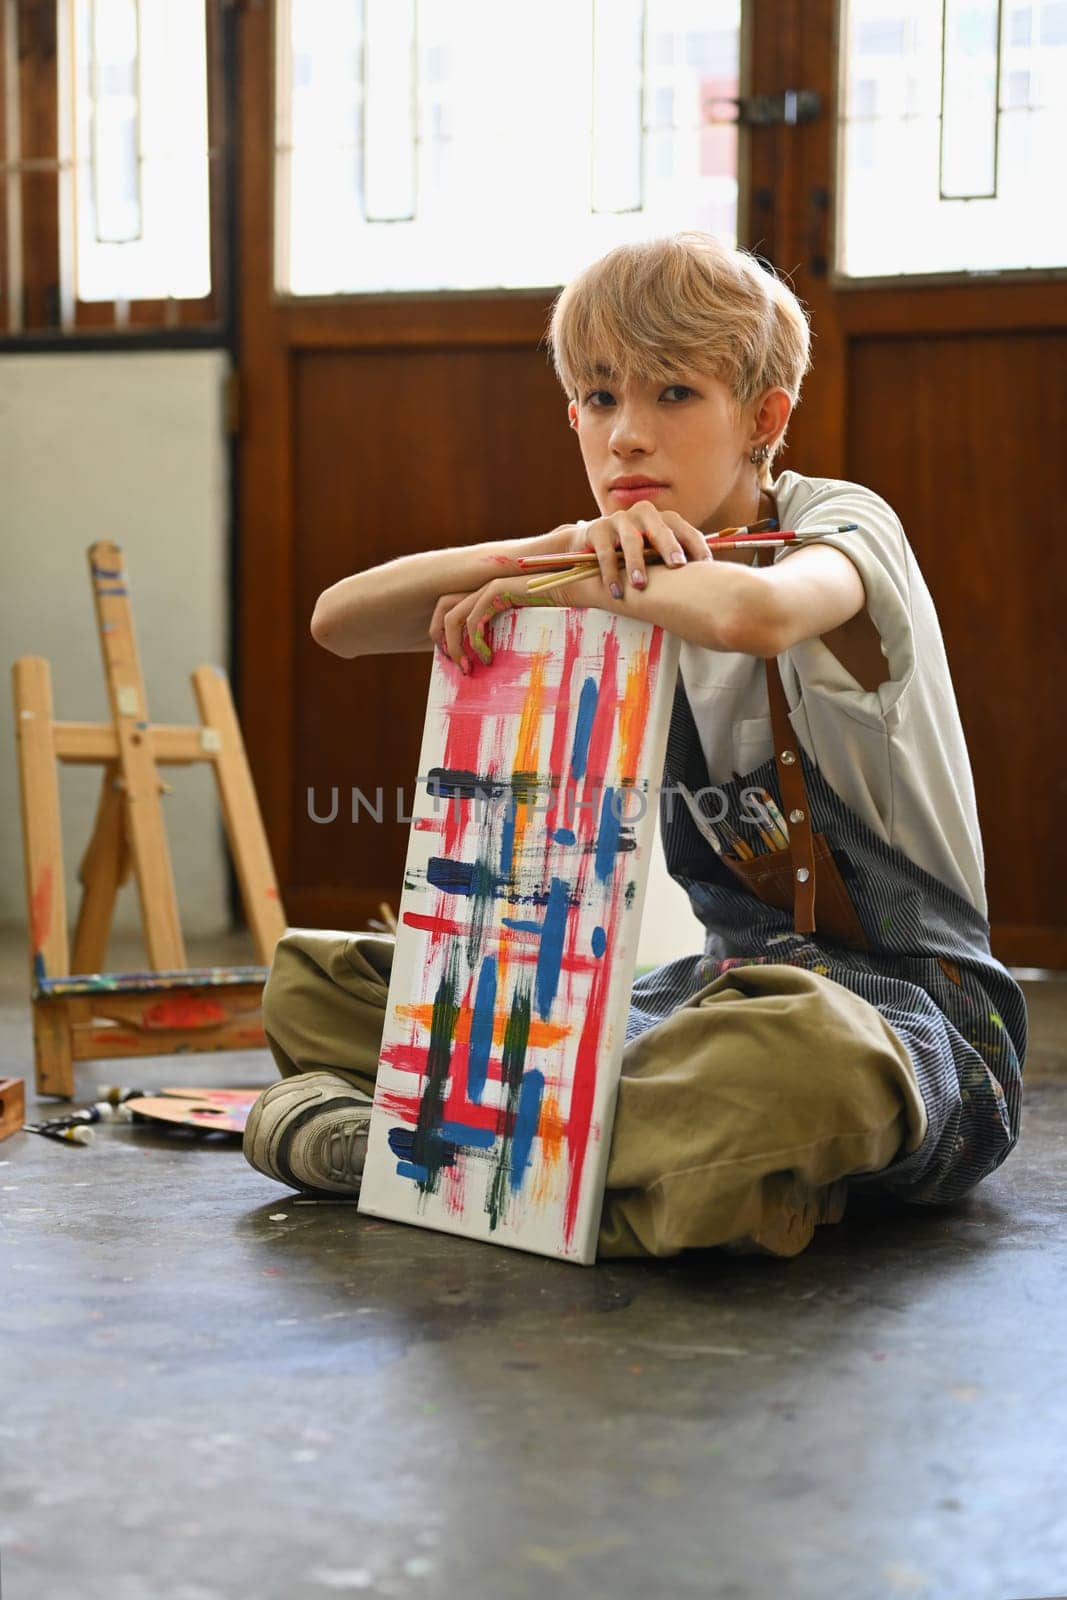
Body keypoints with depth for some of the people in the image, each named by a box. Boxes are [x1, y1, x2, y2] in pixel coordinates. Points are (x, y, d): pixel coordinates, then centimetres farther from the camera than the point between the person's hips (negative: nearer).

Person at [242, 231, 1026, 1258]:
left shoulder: (837, 524, -9)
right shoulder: (622, 579, 8)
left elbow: (753, 613, -38)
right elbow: (339, 622, -2)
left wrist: (551, 585, -21)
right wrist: (551, 548, -17)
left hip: (900, 992, -6)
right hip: (707, 973, 7)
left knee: (802, 1050, -45)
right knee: (316, 979, 2)